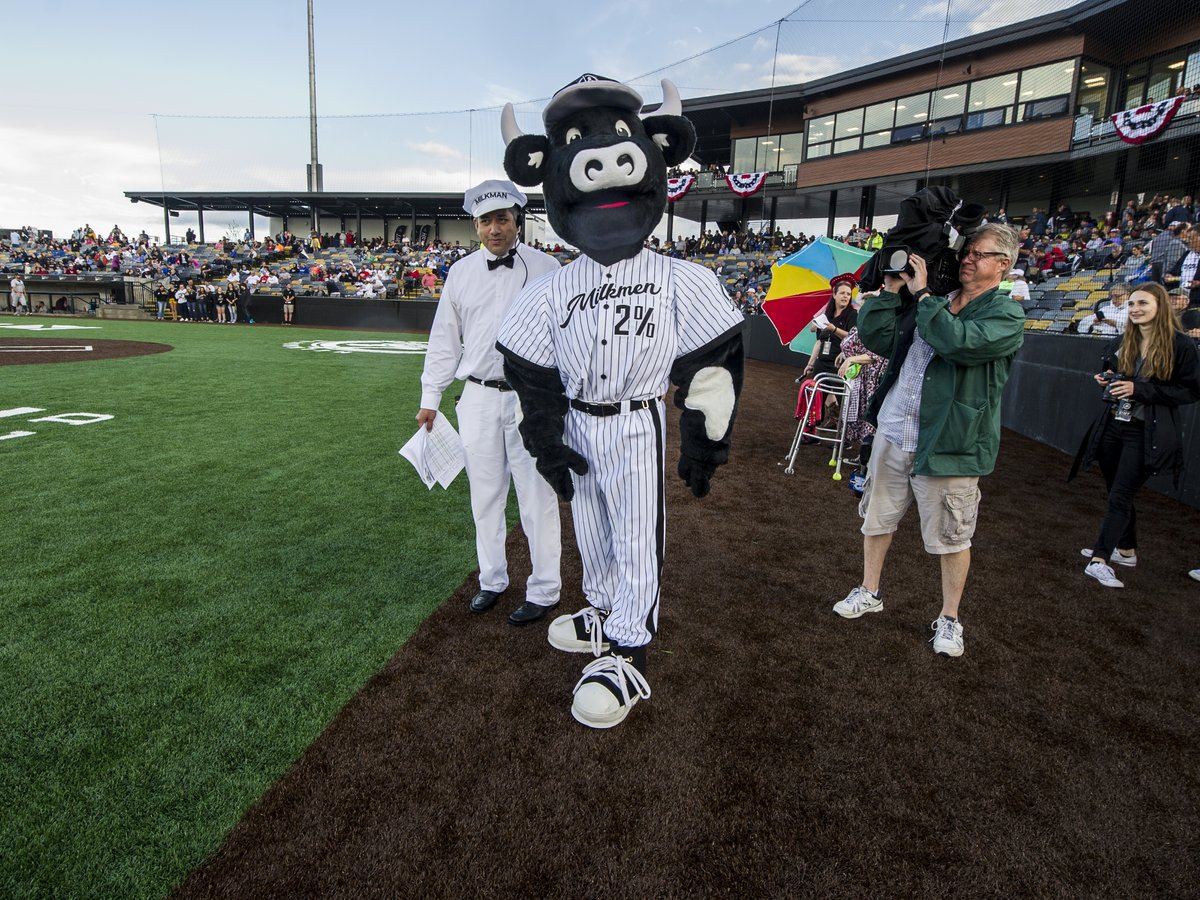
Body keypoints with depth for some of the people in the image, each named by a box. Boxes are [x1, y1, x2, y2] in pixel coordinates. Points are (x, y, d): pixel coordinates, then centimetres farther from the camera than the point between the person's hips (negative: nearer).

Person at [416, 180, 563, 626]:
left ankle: (544, 590, 16)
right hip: (478, 398, 4)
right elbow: (445, 339, 13)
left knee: (537, 498, 1)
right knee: (485, 496, 13)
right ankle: (492, 580, 30)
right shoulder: (461, 272, 9)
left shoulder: (546, 268, -1)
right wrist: (430, 398, 11)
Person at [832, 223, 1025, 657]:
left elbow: (961, 342, -25)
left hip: (947, 444, -5)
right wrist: (891, 289, -3)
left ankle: (949, 618, 25)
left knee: (952, 538, 6)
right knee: (877, 518, 17)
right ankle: (869, 592, 36)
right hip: (892, 433, 5)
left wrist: (921, 294, -18)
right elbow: (875, 337, 6)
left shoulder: (1007, 315, -5)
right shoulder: (932, 302, 11)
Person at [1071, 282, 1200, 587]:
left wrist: (1139, 389, -19)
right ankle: (1126, 550, 31)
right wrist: (1105, 380, 0)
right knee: (1119, 494, 15)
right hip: (1112, 427, 6)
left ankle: (1099, 561, -6)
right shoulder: (1120, 344, 8)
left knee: (1119, 498, -8)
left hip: (1146, 435, -6)